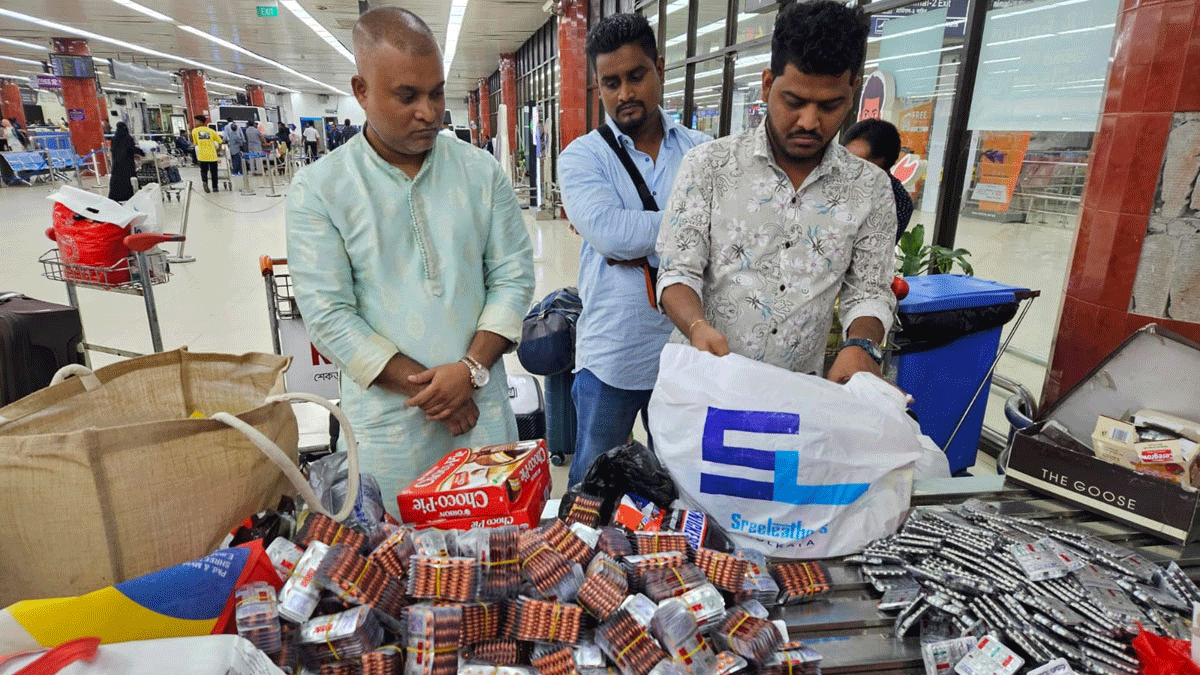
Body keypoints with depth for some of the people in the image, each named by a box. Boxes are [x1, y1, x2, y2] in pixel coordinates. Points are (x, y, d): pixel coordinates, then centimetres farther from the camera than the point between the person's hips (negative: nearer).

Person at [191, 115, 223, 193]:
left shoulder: (194, 131, 4)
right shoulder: (211, 130, 4)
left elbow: (195, 143, 11)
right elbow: (219, 141, 8)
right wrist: (219, 148, 25)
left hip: (202, 155, 0)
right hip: (212, 155, 0)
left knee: (203, 171, 10)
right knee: (214, 172, 10)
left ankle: (204, 181, -19)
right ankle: (215, 188, 15)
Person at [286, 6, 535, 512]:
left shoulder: (481, 172, 1)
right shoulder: (318, 190, -5)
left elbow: (513, 276, 0)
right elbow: (328, 316, -9)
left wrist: (470, 369, -12)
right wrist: (426, 388, -12)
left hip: (482, 405, 2)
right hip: (388, 421, -1)